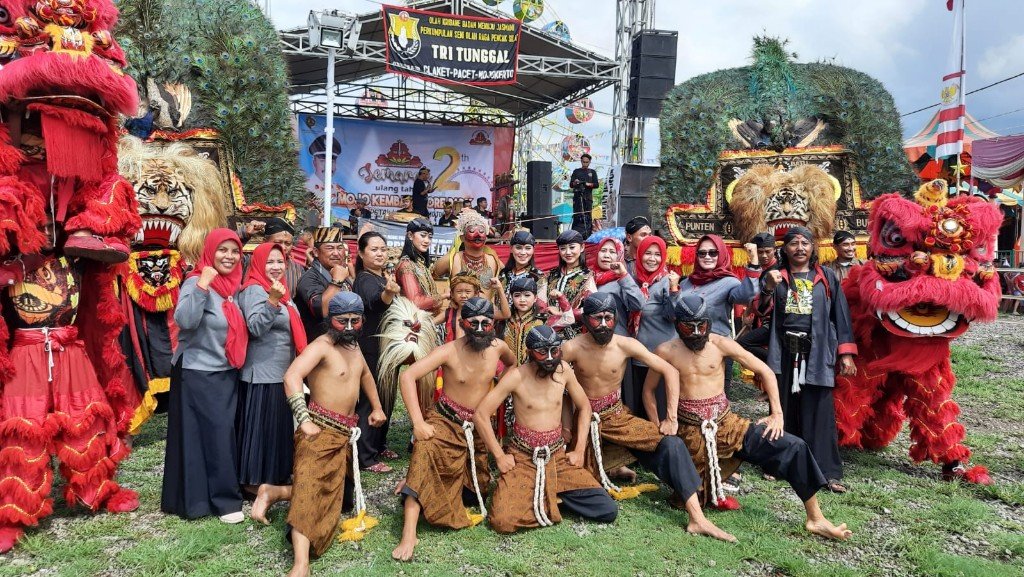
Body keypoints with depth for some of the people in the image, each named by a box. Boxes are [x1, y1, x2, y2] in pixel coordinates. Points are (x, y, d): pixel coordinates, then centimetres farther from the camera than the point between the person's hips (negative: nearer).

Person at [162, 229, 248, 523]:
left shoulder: (234, 286, 7)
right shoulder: (197, 283, -13)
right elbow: (184, 321, -29)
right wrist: (202, 285, -34)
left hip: (228, 373, 7)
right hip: (199, 374, -7)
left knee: (225, 433, 12)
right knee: (216, 434, -5)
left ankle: (224, 492, 25)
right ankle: (225, 499, 5)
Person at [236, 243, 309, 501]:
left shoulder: (280, 289, 14)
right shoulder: (254, 290, -13)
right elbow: (255, 328, -27)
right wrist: (273, 301, -36)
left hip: (282, 371, 9)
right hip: (262, 372, -9)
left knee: (280, 423, 15)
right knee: (262, 425, -3)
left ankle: (276, 474, 26)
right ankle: (255, 480, 7)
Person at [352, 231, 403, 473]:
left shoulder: (384, 276, 9)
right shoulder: (365, 279, -17)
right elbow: (374, 301, -43)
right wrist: (389, 292, -61)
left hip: (387, 347, 9)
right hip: (370, 350, -9)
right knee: (369, 400, -6)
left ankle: (379, 445, 30)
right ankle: (366, 457, 1)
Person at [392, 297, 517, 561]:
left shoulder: (498, 346, -10)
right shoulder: (449, 351, -24)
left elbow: (513, 365, 15)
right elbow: (407, 376, -31)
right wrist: (418, 422, -35)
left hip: (478, 426, 5)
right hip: (445, 421, -5)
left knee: (478, 487, 15)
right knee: (426, 453, -36)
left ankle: (415, 482, 34)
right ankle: (409, 534, -34)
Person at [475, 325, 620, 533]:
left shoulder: (563, 369, -2)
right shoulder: (517, 376, -14)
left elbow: (584, 407, 11)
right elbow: (480, 415, -14)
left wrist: (580, 450, 4)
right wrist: (499, 455, -11)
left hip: (558, 456, 3)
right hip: (521, 458, -3)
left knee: (608, 511, -9)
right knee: (503, 521, -25)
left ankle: (551, 495, 11)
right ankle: (552, 501, 2)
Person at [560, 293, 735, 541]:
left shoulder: (626, 345, -17)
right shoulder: (572, 348, -18)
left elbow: (670, 371, -14)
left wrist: (672, 418, -16)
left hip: (617, 416, 0)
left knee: (671, 444, -21)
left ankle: (697, 519, -19)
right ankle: (611, 469, 35)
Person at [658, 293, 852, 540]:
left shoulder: (721, 344, -4)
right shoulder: (666, 351, -5)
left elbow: (765, 371, 3)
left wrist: (777, 413, -4)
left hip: (725, 422, 1)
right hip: (690, 431, -1)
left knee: (793, 447, -12)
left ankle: (815, 518, 1)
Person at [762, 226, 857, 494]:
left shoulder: (826, 277, 10)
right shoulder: (774, 276, 9)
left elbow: (841, 315, 8)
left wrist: (846, 353, 1)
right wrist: (769, 289, -16)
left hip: (817, 353, -1)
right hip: (783, 352, 1)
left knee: (819, 411, -3)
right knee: (783, 409, 6)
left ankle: (827, 471, 1)